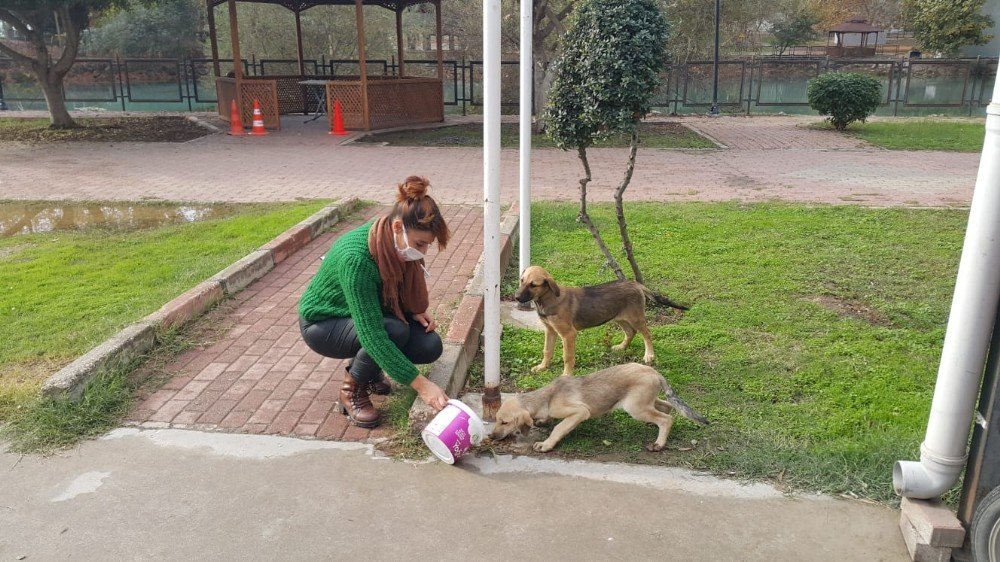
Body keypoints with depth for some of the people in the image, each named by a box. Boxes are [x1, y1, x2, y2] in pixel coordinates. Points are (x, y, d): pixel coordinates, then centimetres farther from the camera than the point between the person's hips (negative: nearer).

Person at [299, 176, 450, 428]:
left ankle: (364, 365, 12)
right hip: (322, 324, -7)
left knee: (430, 346, -13)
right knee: (394, 331, -34)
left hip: (369, 313, 7)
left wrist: (414, 311, -14)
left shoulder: (398, 243, -16)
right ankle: (352, 388, -8)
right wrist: (420, 384, -41)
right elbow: (372, 335, -40)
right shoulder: (356, 259, -38)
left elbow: (399, 293, 6)